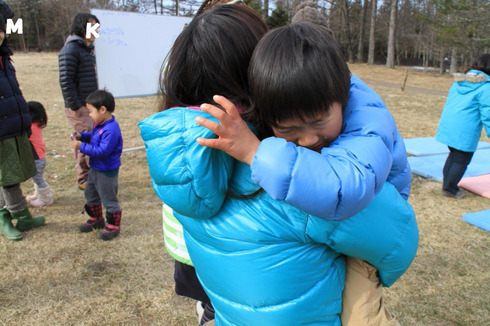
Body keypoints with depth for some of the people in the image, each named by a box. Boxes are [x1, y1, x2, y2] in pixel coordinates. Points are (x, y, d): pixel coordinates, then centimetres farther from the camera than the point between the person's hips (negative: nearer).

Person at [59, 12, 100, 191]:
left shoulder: (87, 48, 16)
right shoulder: (70, 49, -13)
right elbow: (65, 81, -18)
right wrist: (75, 106, -18)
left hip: (90, 105, 9)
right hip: (79, 108, -9)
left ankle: (85, 178, 26)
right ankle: (84, 180, 6)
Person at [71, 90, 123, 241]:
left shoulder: (111, 130, -29)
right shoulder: (100, 125, 2)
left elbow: (102, 151, -32)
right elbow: (93, 136, 19)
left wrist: (82, 147, -27)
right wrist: (81, 136, 1)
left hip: (107, 172, -10)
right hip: (95, 168, 10)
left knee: (109, 199, 5)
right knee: (90, 194, 24)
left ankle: (113, 226, 22)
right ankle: (96, 219, 42)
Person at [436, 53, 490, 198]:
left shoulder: (459, 82, 12)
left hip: (448, 125, 8)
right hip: (465, 129, -7)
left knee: (453, 154, 23)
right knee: (461, 160, 7)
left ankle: (447, 184, 29)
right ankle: (450, 189, 16)